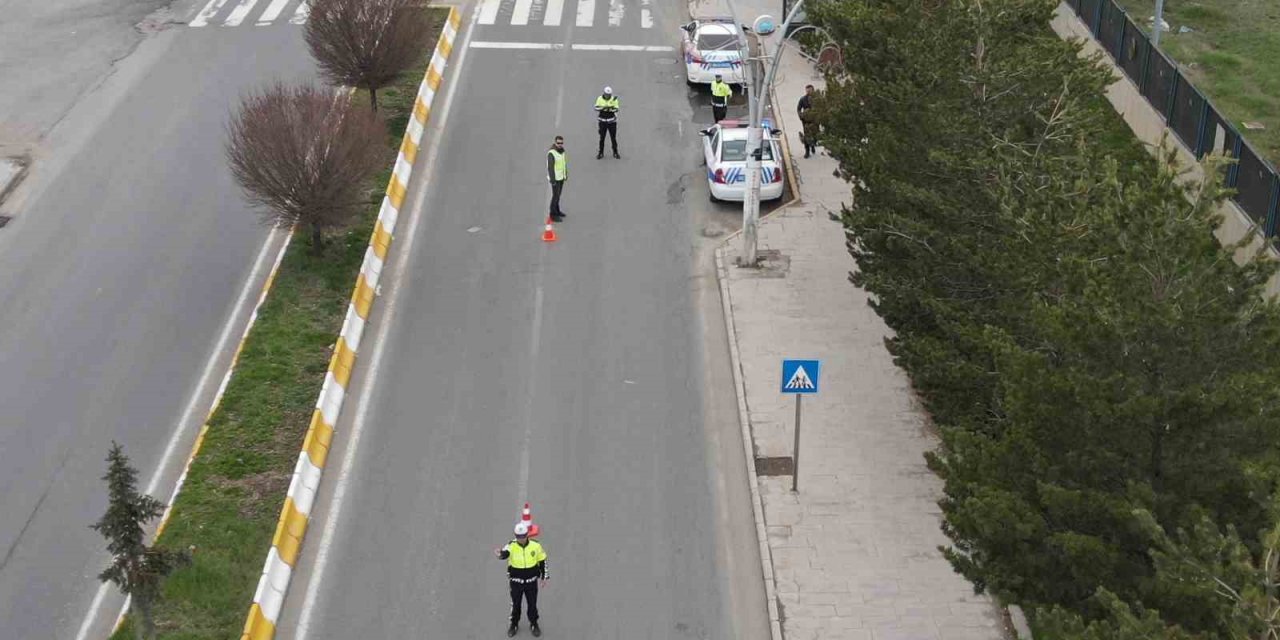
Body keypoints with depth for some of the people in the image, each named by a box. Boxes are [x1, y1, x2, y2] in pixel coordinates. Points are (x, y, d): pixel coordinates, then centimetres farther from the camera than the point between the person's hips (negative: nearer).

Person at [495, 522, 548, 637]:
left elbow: (542, 560, 1)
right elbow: (505, 553, -41)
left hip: (531, 581, 1)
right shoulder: (512, 545, -19)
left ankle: (534, 624, 36)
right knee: (515, 604, 14)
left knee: (532, 604, 14)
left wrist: (544, 577, 6)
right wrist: (501, 554, -66)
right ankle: (514, 624, 36)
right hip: (516, 581, -1)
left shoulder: (535, 545, -14)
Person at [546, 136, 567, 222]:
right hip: (555, 178, -8)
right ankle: (553, 215, 10)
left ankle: (556, 210, 35)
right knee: (556, 196, -1)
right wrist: (552, 180, -24)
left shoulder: (561, 151, 0)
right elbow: (550, 167, -25)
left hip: (561, 176, 8)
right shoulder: (551, 153, -26)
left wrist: (566, 174, 18)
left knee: (558, 194, 20)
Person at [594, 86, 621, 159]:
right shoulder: (600, 99, -6)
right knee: (602, 137, 4)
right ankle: (601, 153, 15)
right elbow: (597, 109, -11)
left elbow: (616, 110, -10)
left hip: (612, 121, 0)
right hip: (602, 121, 0)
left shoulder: (614, 99, -7)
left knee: (613, 137, 4)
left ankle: (615, 152, 17)